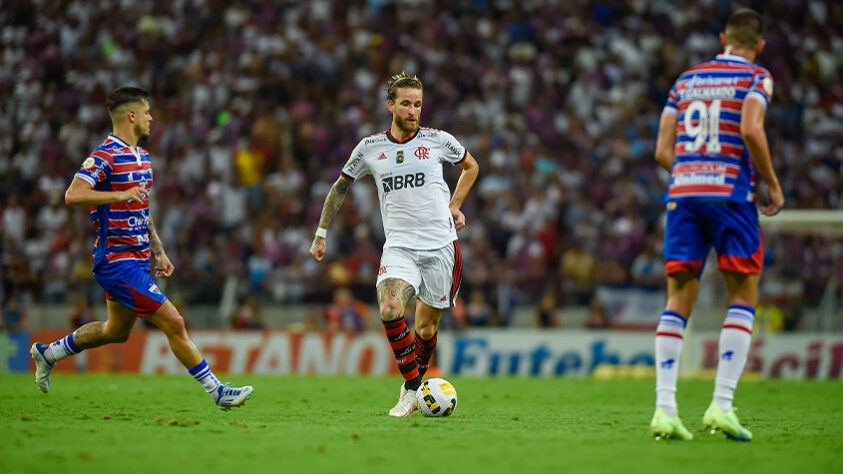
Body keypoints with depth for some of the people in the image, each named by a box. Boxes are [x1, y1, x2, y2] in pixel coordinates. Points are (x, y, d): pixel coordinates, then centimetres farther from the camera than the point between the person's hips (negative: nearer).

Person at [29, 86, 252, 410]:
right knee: (173, 323, -10)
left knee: (116, 331, 21)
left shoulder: (141, 156, 15)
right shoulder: (105, 156, -16)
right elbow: (73, 195, -28)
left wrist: (158, 251, 23)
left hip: (137, 259, 10)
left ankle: (49, 353, 37)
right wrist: (120, 194, -36)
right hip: (117, 260, -10)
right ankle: (217, 392, -5)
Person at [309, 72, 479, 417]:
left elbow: (470, 165, 23)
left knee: (427, 328, 4)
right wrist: (321, 234, 18)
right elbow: (340, 187, 19)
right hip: (399, 246, 0)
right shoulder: (370, 148, 5)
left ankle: (414, 387, 29)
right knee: (390, 311, -25)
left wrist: (454, 206, 12)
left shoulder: (438, 140, 3)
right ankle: (411, 388, -10)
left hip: (440, 245, 0)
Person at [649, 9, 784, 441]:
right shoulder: (756, 78, 3)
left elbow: (663, 151, 12)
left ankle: (664, 408, -5)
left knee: (678, 300, 6)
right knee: (743, 297, 4)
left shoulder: (686, 80, 17)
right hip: (731, 192, -4)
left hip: (682, 194, 4)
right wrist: (772, 184, -4)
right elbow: (751, 130, -15)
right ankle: (721, 406, -8)